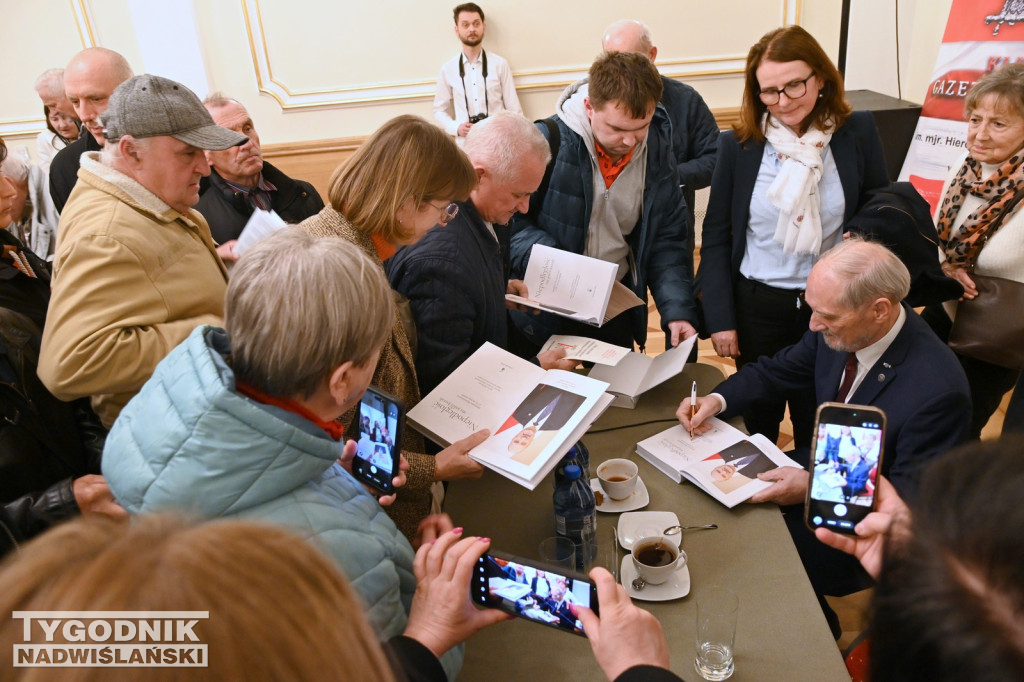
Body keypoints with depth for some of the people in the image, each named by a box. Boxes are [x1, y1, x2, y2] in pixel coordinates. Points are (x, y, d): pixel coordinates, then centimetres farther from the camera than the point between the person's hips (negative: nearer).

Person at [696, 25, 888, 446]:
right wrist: (720, 316, -5)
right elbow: (716, 236, -2)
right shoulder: (738, 145, -7)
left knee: (818, 426, 16)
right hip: (756, 305, 0)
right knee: (759, 419, 18)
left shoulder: (858, 133, -6)